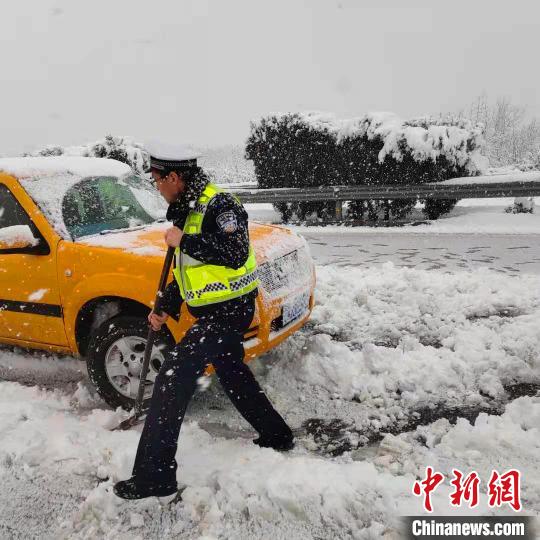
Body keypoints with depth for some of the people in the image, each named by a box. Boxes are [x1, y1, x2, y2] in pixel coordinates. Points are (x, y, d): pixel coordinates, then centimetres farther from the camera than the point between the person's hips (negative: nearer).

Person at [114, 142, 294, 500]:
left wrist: (184, 241, -24)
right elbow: (191, 267, 20)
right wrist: (167, 309, 16)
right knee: (233, 375, 23)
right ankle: (277, 436, 41)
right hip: (217, 309, 11)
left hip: (229, 311, -11)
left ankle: (154, 477, -1)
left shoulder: (219, 205, -17)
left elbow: (235, 254, -31)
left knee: (173, 378, -11)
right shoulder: (189, 209, 13)